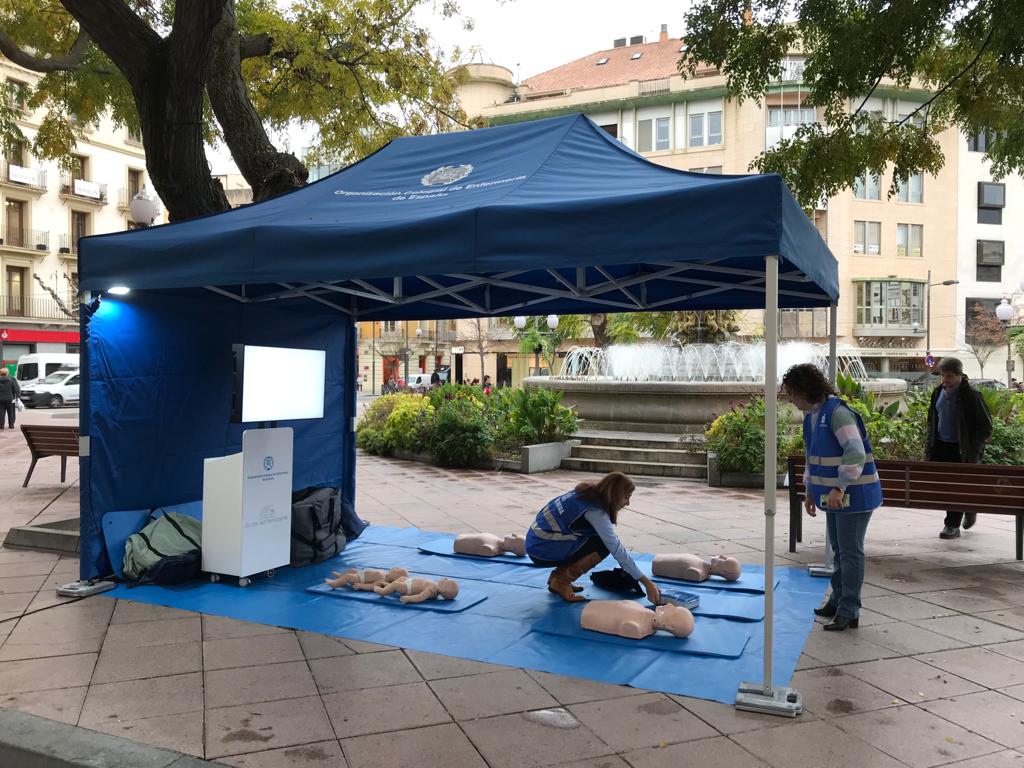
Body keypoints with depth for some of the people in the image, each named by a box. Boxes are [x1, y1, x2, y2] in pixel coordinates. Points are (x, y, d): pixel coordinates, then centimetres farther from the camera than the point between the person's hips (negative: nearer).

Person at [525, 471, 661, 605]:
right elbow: (616, 548, -22)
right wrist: (647, 583, -20)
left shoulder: (588, 492, 6)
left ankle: (559, 574, 12)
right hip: (542, 550, -9)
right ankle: (561, 582, -7)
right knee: (603, 545, -12)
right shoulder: (594, 511, -21)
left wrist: (626, 566, 10)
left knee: (603, 538, 12)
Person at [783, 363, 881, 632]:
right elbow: (813, 457, 19)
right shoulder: (811, 416, 9)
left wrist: (839, 488, -31)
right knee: (838, 549, 17)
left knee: (850, 551, -1)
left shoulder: (837, 412, -20)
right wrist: (809, 491, 19)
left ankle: (849, 612, 7)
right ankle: (838, 601, 29)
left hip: (853, 494, -9)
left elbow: (856, 454, -28)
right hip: (833, 495, 9)